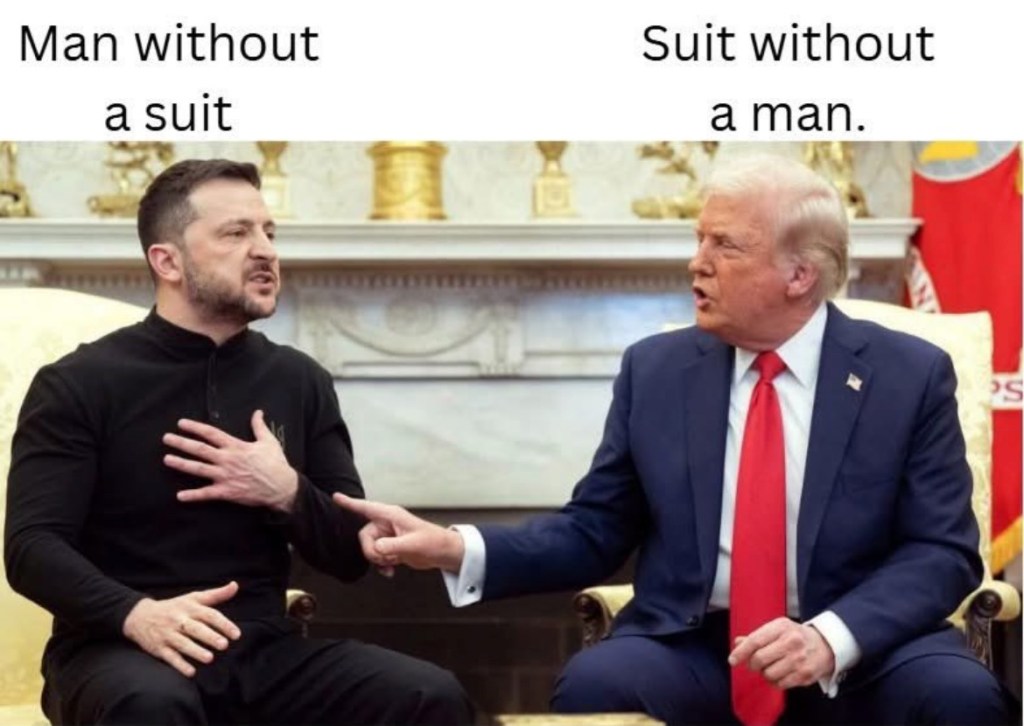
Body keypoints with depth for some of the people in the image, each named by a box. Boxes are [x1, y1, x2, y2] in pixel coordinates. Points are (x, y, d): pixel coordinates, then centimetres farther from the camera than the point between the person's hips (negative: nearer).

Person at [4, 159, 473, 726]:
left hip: (262, 650, 4)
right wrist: (136, 613, -29)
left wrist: (288, 494, -9)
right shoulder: (81, 384, 0)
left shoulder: (299, 381, 11)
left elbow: (351, 557, 13)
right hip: (120, 651, -4)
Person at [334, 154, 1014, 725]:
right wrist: (458, 549, -6)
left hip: (862, 652, -1)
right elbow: (593, 532, 10)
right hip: (691, 647, 1)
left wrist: (833, 636, -21)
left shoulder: (912, 374, 1)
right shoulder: (655, 369, 7)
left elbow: (943, 551, -4)